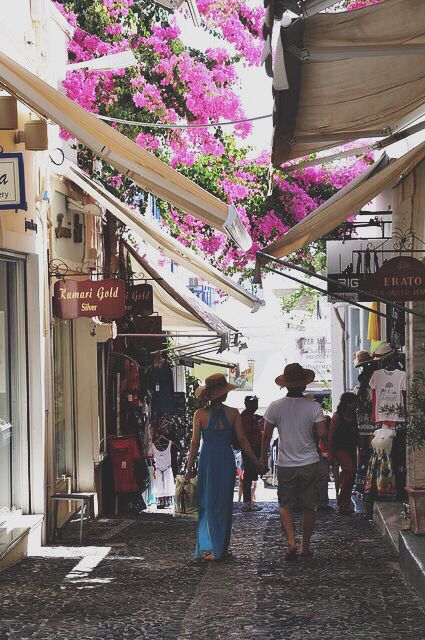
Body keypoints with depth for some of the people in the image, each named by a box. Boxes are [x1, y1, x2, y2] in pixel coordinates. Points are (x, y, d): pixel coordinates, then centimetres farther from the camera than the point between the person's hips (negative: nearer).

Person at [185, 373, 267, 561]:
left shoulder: (200, 414, -5)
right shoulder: (233, 413, -4)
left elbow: (195, 443, -3)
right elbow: (242, 441, -2)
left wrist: (189, 469, 5)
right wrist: (257, 463, 7)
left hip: (207, 460, 0)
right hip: (227, 460, 0)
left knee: (207, 504, 7)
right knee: (224, 504, 12)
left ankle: (209, 547, -2)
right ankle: (221, 547, 16)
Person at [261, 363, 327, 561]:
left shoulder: (275, 407, -6)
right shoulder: (314, 407, -8)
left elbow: (266, 435, -1)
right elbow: (322, 433, -13)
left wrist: (263, 457, 12)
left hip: (285, 465, 0)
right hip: (309, 463, 0)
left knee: (285, 506, 12)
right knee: (309, 507, 11)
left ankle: (291, 541, -8)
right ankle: (306, 547, 17)